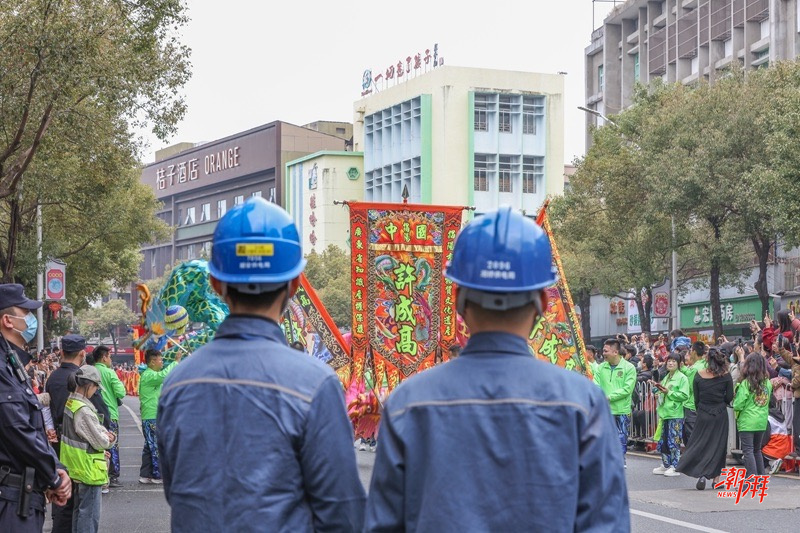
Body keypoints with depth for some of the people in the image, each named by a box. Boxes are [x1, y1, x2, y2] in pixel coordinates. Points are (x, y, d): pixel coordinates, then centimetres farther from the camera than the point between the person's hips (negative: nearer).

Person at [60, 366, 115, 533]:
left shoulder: (70, 403, 4)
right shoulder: (83, 411, -24)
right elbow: (100, 442, -19)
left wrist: (105, 433, -7)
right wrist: (108, 439, 1)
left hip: (77, 467, 10)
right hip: (89, 469, -10)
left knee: (80, 510, 20)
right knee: (90, 514, -2)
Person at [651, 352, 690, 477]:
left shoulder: (682, 378, -6)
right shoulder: (666, 378, 19)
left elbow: (684, 395, -16)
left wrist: (669, 392, -17)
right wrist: (659, 393, 10)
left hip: (676, 415, -8)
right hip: (665, 413, 8)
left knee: (674, 442, -6)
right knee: (663, 441, 10)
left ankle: (675, 467, -1)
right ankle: (665, 465, 19)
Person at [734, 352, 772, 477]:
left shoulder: (745, 384, -14)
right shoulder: (767, 383, 1)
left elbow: (738, 405, -14)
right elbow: (768, 401, 9)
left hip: (747, 421, -6)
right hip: (762, 421, 6)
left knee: (748, 450, -3)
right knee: (757, 450, 18)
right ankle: (761, 477, 19)